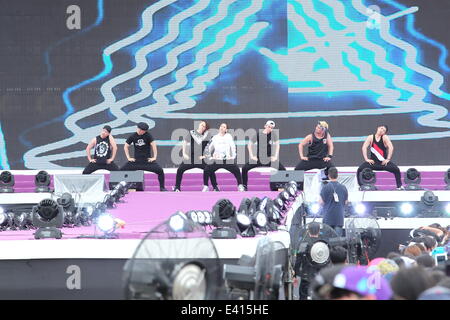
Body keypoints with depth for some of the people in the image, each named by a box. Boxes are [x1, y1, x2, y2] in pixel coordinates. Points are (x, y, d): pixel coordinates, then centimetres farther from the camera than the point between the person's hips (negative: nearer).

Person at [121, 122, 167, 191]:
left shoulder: (147, 135, -5)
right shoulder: (133, 136, 0)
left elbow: (153, 145, -6)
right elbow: (126, 146, 9)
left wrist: (154, 157, -11)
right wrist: (128, 157, 3)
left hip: (147, 160, -2)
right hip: (136, 161, 2)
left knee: (160, 170, -20)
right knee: (122, 170, -9)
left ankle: (162, 188, -6)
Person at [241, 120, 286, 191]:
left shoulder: (273, 134, -5)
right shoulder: (258, 134, -8)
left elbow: (277, 145, -1)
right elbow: (250, 144, -2)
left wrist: (275, 156, -9)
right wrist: (251, 156, -8)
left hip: (269, 159, 0)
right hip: (258, 158, 0)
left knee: (282, 169, -15)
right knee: (245, 168, -14)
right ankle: (244, 186, -5)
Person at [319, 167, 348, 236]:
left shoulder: (325, 187, -9)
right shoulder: (343, 188, 4)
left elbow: (321, 202, -7)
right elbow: (345, 202, 11)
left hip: (328, 217, -3)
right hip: (339, 217, 3)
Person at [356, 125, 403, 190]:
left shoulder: (385, 137, -5)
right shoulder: (371, 137, -2)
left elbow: (391, 147, -15)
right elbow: (364, 147, -8)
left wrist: (388, 159, -21)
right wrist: (366, 159, -17)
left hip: (383, 162, -1)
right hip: (373, 162, 1)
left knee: (396, 169, -21)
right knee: (360, 169, -19)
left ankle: (399, 186, -9)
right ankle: (361, 186, -10)